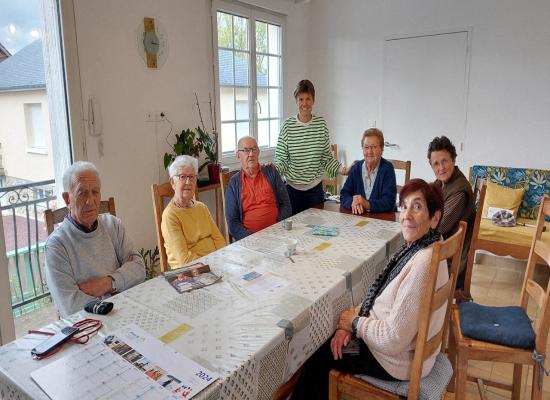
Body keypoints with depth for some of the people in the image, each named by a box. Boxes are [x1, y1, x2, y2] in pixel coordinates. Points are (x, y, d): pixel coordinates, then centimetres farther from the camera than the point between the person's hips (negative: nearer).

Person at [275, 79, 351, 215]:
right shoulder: (288, 125, -6)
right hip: (293, 187, -1)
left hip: (316, 188, 2)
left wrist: (340, 168, -11)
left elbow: (327, 157, 4)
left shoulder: (321, 124, -1)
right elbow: (281, 159, -4)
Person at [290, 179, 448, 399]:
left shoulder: (422, 264, -32)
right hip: (388, 335, 8)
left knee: (319, 354, 8)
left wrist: (355, 323, -13)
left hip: (399, 359, -8)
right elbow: (382, 296, 7)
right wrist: (349, 324, -5)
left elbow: (394, 339, -30)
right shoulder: (416, 246, -3)